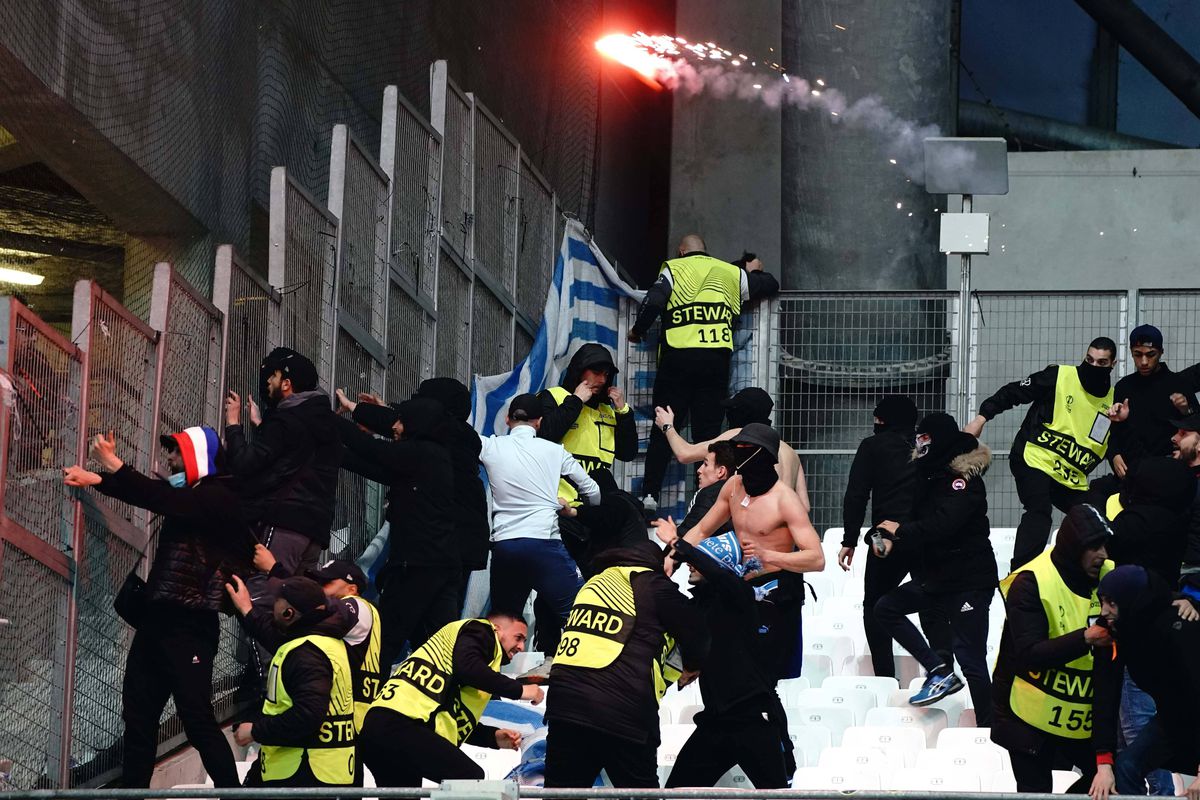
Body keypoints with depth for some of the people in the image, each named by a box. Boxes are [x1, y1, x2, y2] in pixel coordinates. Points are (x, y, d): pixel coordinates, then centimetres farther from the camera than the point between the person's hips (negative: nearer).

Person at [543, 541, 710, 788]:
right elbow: (696, 635, 7)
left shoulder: (595, 583, 21)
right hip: (622, 714, -5)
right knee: (641, 789, 9)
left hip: (565, 703, 5)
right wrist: (691, 667, 30)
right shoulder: (655, 586, 2)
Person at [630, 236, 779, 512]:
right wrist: (754, 273, 48)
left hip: (677, 357, -2)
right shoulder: (731, 272, 16)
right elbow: (770, 285, 27)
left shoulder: (673, 269, 7)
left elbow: (653, 302, -8)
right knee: (708, 431, 4)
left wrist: (638, 330, 8)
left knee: (663, 429, 4)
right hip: (717, 360, 2)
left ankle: (650, 493, -1)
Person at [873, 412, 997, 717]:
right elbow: (919, 518, 14)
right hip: (935, 575, 9)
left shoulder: (965, 479, -18)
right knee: (886, 608, 5)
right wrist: (892, 539, -5)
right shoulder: (929, 475, 8)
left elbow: (942, 525, -29)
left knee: (970, 659, -8)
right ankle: (939, 671, 3)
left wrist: (899, 530, -16)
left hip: (969, 580, -9)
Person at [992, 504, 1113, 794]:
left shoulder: (1108, 575, -2)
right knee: (1036, 792, 2)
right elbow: (1029, 655, -25)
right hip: (1032, 715, -5)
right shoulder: (1030, 583, -19)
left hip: (1084, 714, 5)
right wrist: (1085, 639, -34)